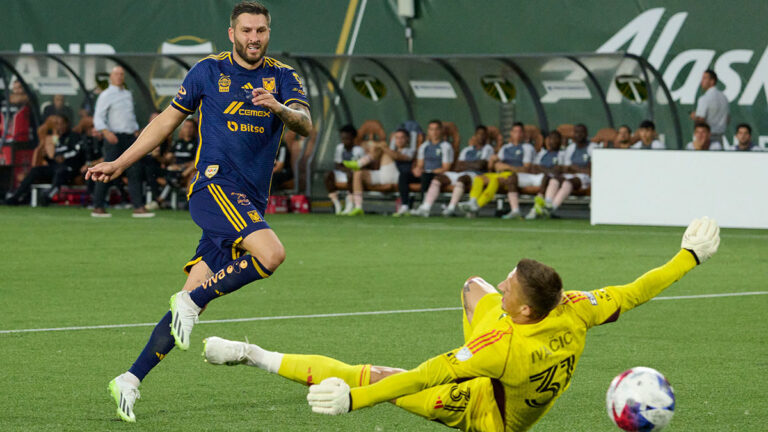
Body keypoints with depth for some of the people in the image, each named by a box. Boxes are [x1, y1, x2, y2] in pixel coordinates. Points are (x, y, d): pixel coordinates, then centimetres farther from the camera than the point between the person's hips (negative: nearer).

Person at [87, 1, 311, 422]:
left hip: (251, 202, 3)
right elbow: (169, 119, 16)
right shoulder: (208, 71, 6)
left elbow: (305, 125, -7)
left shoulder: (283, 77, 10)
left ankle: (131, 379, 3)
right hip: (214, 184, -3)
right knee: (270, 253, -30)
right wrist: (120, 163, 16)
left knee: (194, 299, -2)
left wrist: (279, 107, -29)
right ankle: (190, 302, -14)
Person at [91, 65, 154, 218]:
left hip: (129, 137, 7)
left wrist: (136, 132, 15)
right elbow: (98, 118, -10)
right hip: (114, 137, -7)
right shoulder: (106, 95, -2)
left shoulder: (128, 95, 20)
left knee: (135, 171, -1)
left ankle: (138, 207, -2)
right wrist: (107, 132, -25)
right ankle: (98, 208, -1)